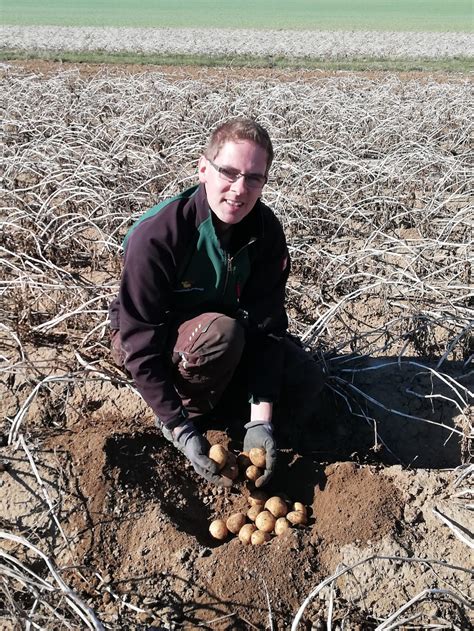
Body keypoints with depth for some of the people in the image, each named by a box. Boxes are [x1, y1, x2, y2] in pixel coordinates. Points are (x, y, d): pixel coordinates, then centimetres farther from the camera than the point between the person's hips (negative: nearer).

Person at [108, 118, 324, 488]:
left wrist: (260, 420, -24)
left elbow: (268, 325, -18)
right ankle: (189, 411, -10)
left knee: (306, 381, -10)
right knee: (221, 332, -37)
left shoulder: (266, 230, -17)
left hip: (223, 326, 5)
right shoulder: (156, 236, -32)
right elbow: (140, 344, -29)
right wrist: (181, 430, -30)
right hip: (152, 341, -5)